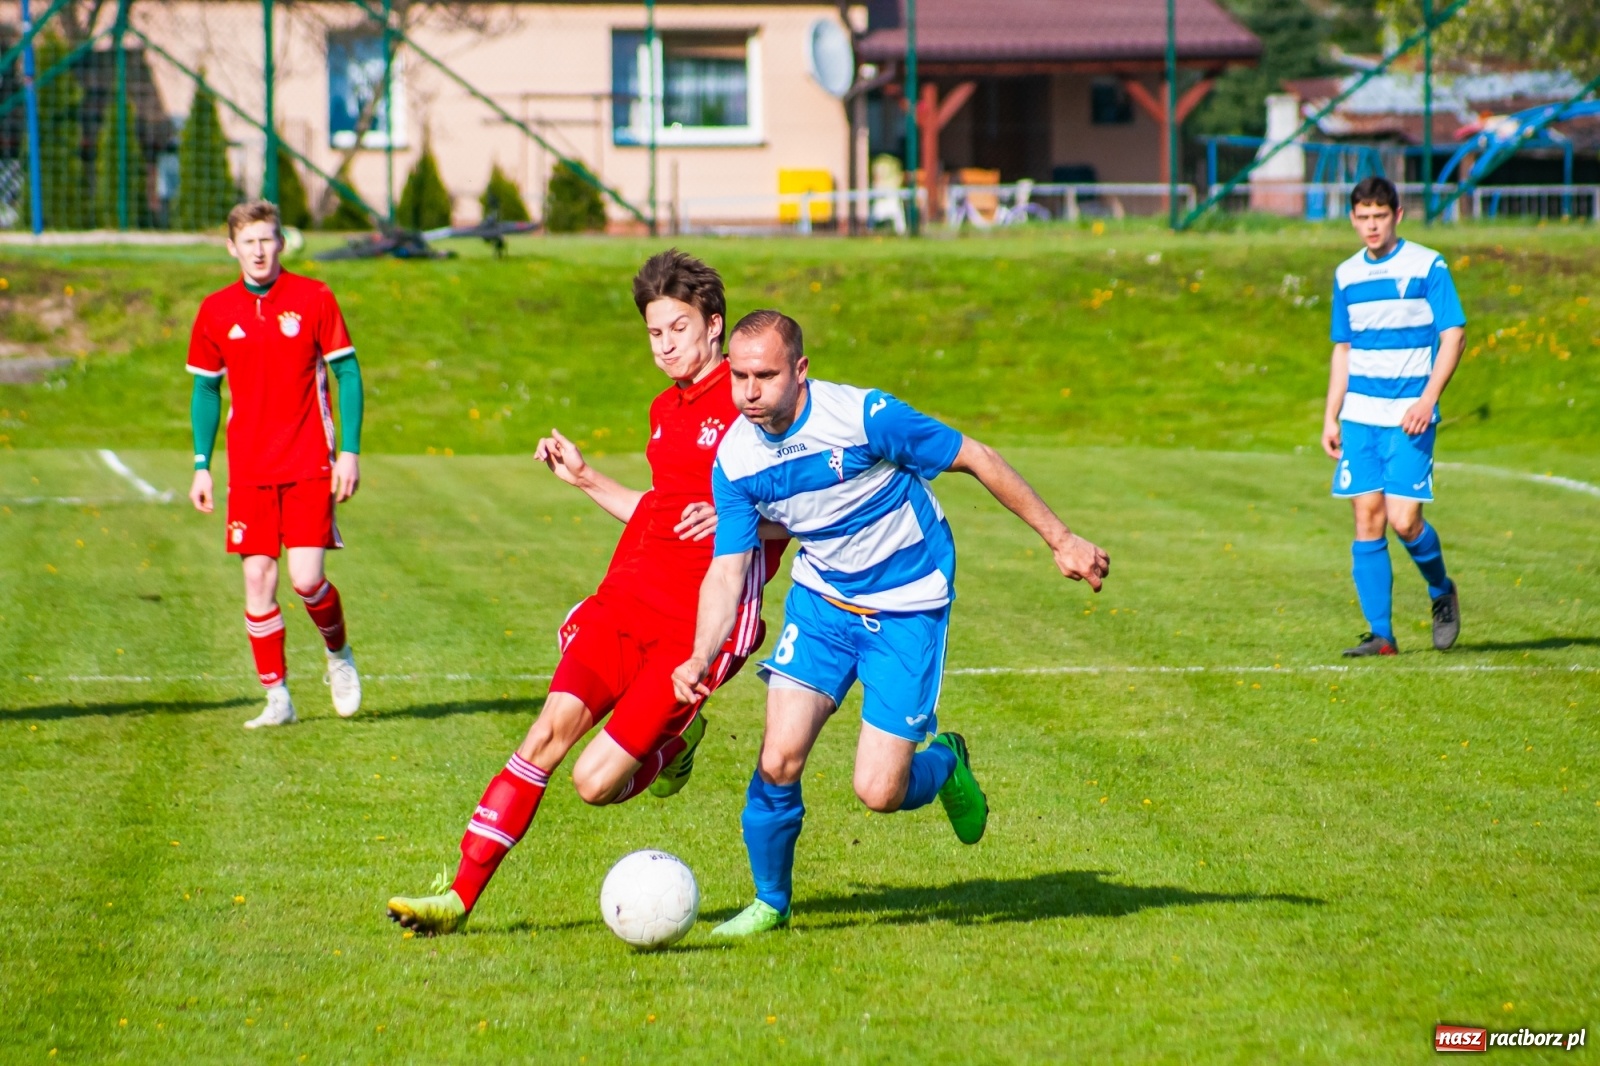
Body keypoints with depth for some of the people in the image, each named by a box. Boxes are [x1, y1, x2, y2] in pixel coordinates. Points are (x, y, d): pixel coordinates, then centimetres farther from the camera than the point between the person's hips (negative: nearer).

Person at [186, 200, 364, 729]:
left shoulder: (313, 298, -3)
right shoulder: (216, 311, 4)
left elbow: (347, 374, 1)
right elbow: (205, 390, 13)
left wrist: (350, 452, -5)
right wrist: (201, 467, 8)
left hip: (309, 466, -3)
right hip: (248, 471, 3)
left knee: (307, 578, -11)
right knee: (257, 579, -2)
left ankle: (339, 655, 19)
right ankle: (277, 697, 9)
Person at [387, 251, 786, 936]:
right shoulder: (666, 410, 21)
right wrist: (586, 481, 26)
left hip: (700, 625, -6)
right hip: (627, 597, 7)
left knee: (596, 783, -12)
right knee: (553, 725, -15)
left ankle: (677, 744, 20)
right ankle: (461, 896, -14)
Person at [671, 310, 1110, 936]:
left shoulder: (864, 417, -25)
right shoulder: (735, 459, -10)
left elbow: (978, 460, -14)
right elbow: (727, 570, -9)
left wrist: (1060, 540, -9)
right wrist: (701, 657, -27)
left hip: (909, 608, -4)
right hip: (822, 601, 4)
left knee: (878, 792, -9)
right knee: (779, 759, -11)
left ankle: (945, 765, 27)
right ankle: (770, 903, 13)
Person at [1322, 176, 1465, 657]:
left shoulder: (1427, 266, -4)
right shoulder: (1347, 275, 11)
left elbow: (1453, 334, -6)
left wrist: (1428, 399, -16)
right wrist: (1330, 418, 13)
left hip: (1409, 417, -4)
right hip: (1359, 415, 4)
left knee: (1404, 521, -11)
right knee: (1367, 519, -2)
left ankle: (1442, 592, 18)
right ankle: (1380, 633, 2)